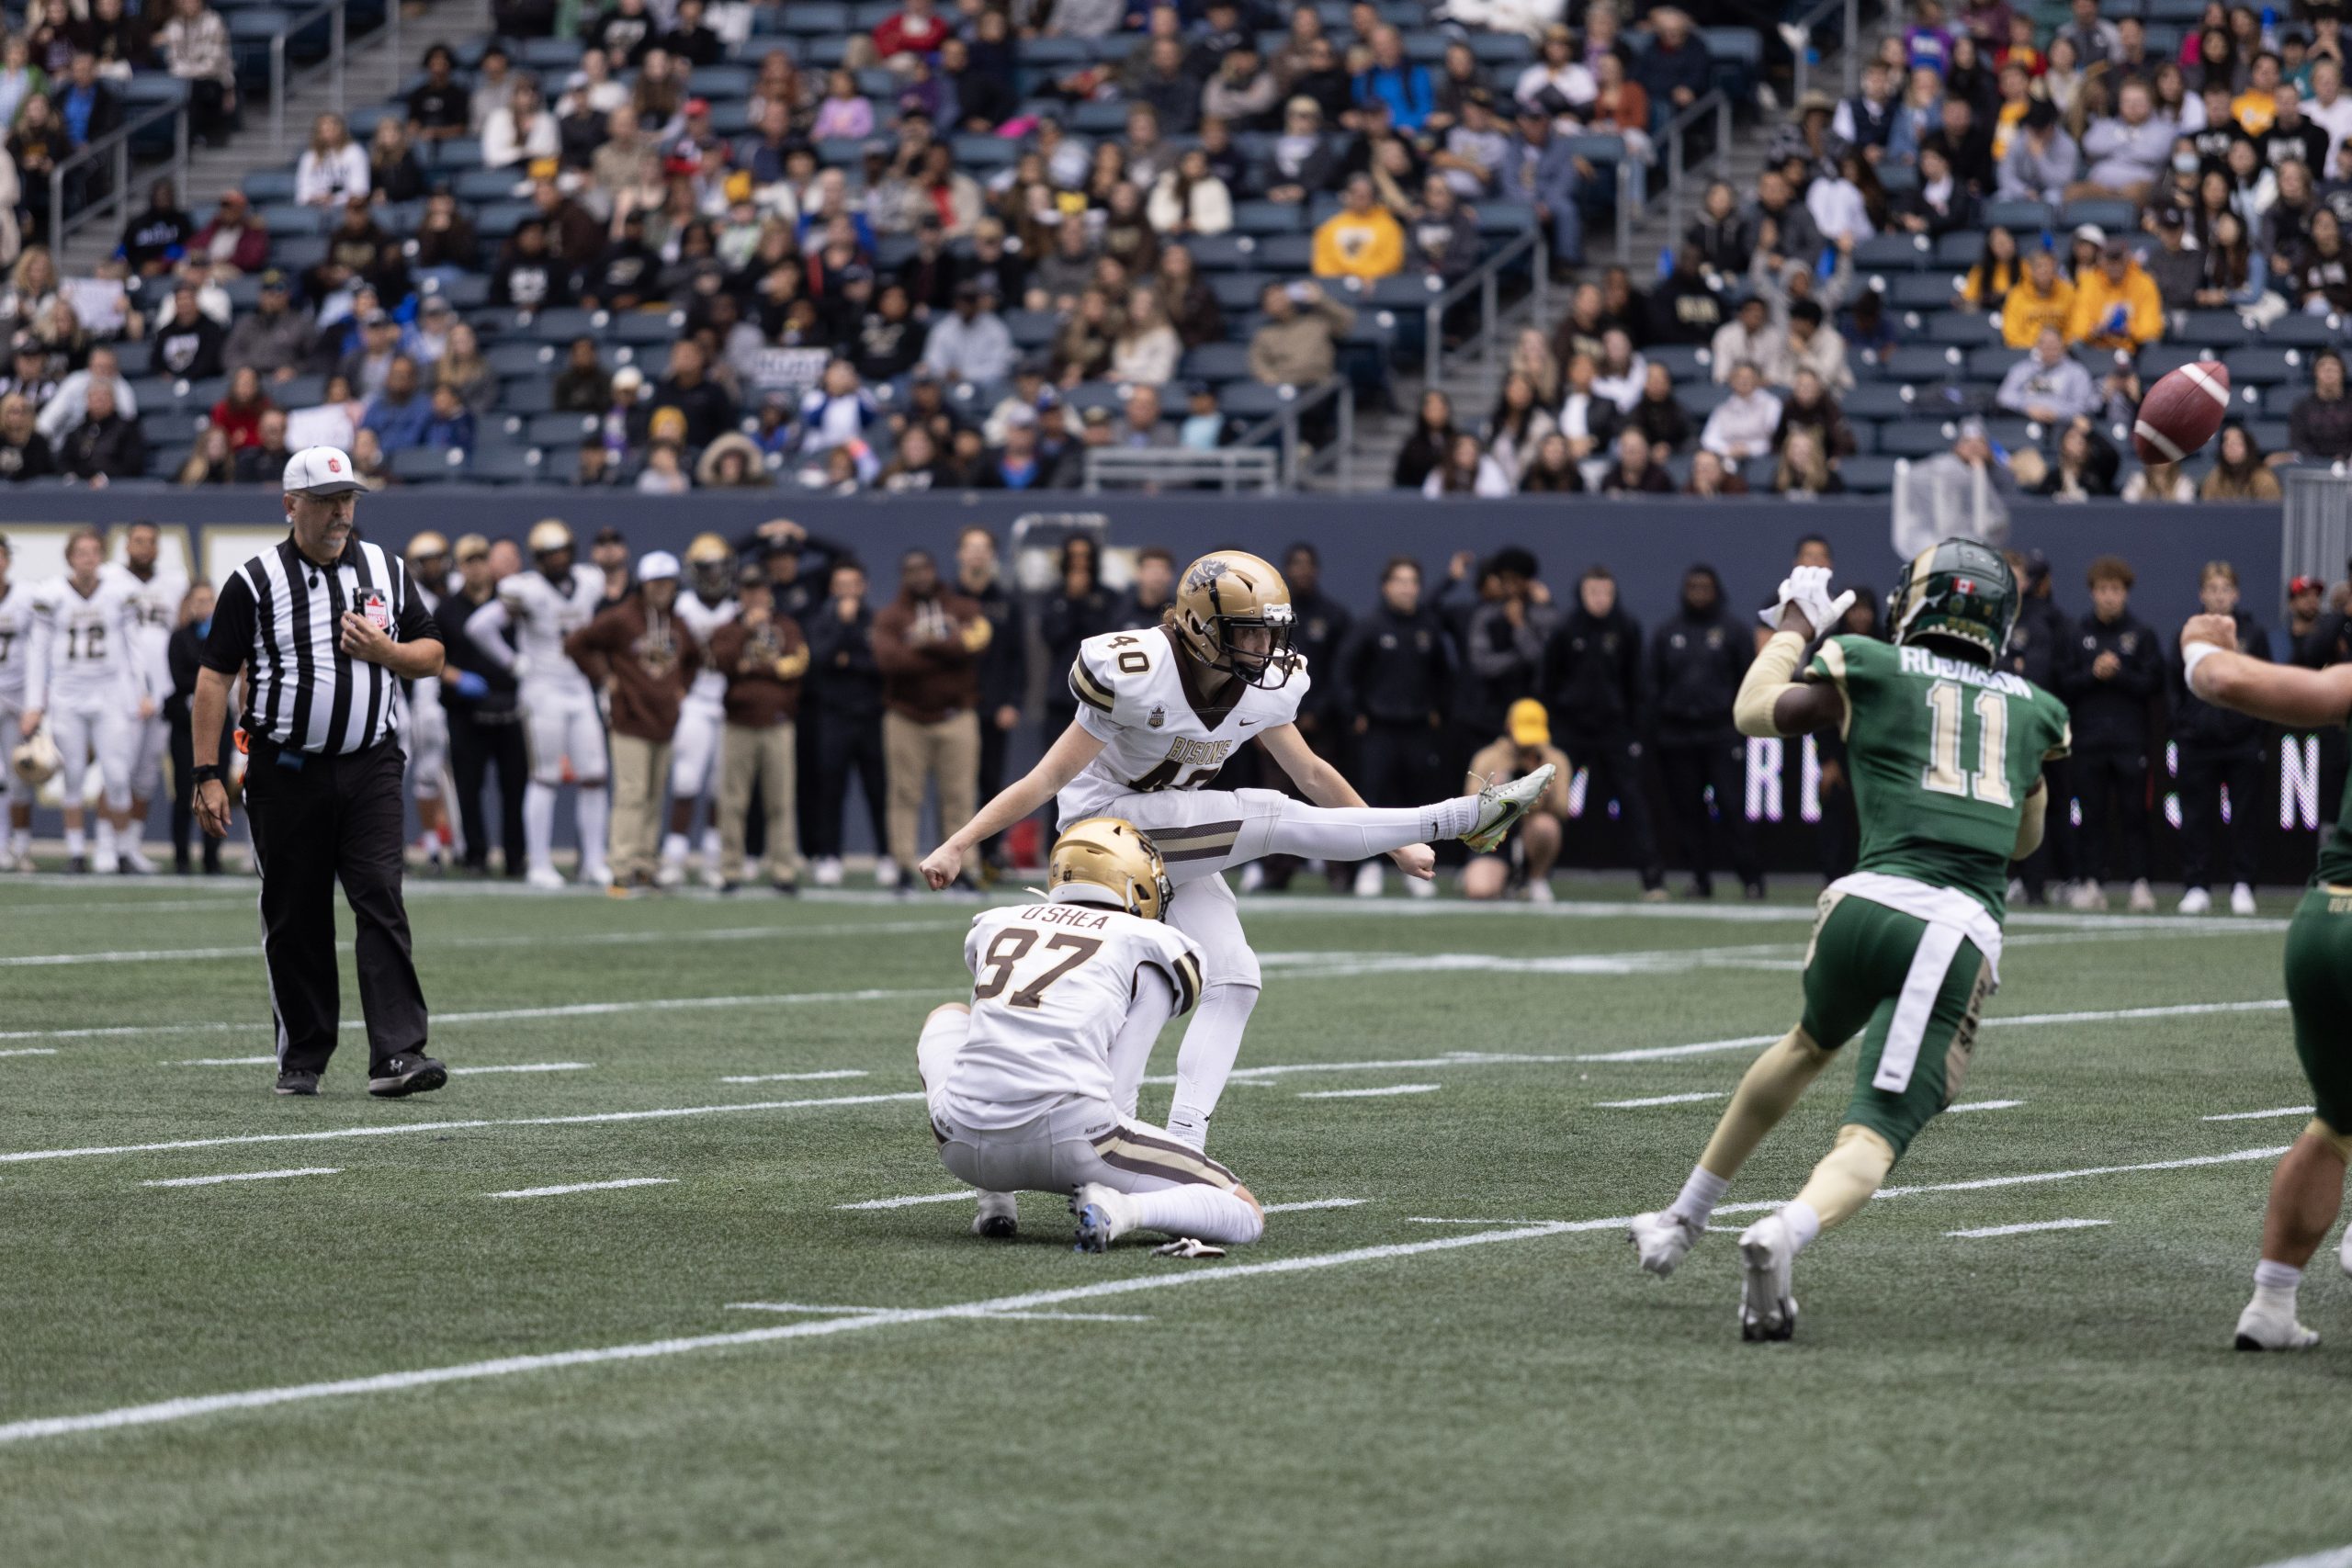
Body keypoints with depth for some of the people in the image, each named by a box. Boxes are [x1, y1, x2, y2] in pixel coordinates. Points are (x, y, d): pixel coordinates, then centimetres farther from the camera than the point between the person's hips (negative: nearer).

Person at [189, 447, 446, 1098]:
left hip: (370, 769, 1)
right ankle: (301, 1060, 16)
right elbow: (215, 677, -2)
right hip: (285, 772, -1)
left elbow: (432, 655, 15)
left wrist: (384, 649, -7)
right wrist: (207, 776, -8)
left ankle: (396, 1055, -17)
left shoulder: (387, 571, 10)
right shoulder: (254, 582, -1)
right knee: (294, 921, 5)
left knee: (382, 904, -11)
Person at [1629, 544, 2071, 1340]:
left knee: (1811, 1042, 33)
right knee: (1871, 1141, -5)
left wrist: (1794, 626, 41)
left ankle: (1688, 1214, 44)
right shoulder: (2031, 710, 20)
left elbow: (1755, 712, 27)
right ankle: (1785, 1235, -37)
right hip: (1965, 935, -1)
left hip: (1872, 903, 1)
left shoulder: (1871, 670, 11)